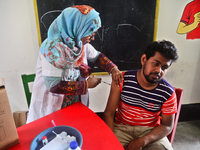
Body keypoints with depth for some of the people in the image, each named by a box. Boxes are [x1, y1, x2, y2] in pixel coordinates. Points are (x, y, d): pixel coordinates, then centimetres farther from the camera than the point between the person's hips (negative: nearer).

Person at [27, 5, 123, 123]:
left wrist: (113, 68, -10)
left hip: (76, 101, 6)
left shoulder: (81, 43, -9)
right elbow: (53, 86, -29)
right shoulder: (53, 48, -28)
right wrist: (87, 85, -22)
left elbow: (97, 56, 7)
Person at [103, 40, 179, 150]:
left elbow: (167, 125, -1)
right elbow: (109, 113, -9)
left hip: (151, 131, 2)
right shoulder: (122, 80, -13)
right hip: (122, 128, -1)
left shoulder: (168, 93, -9)